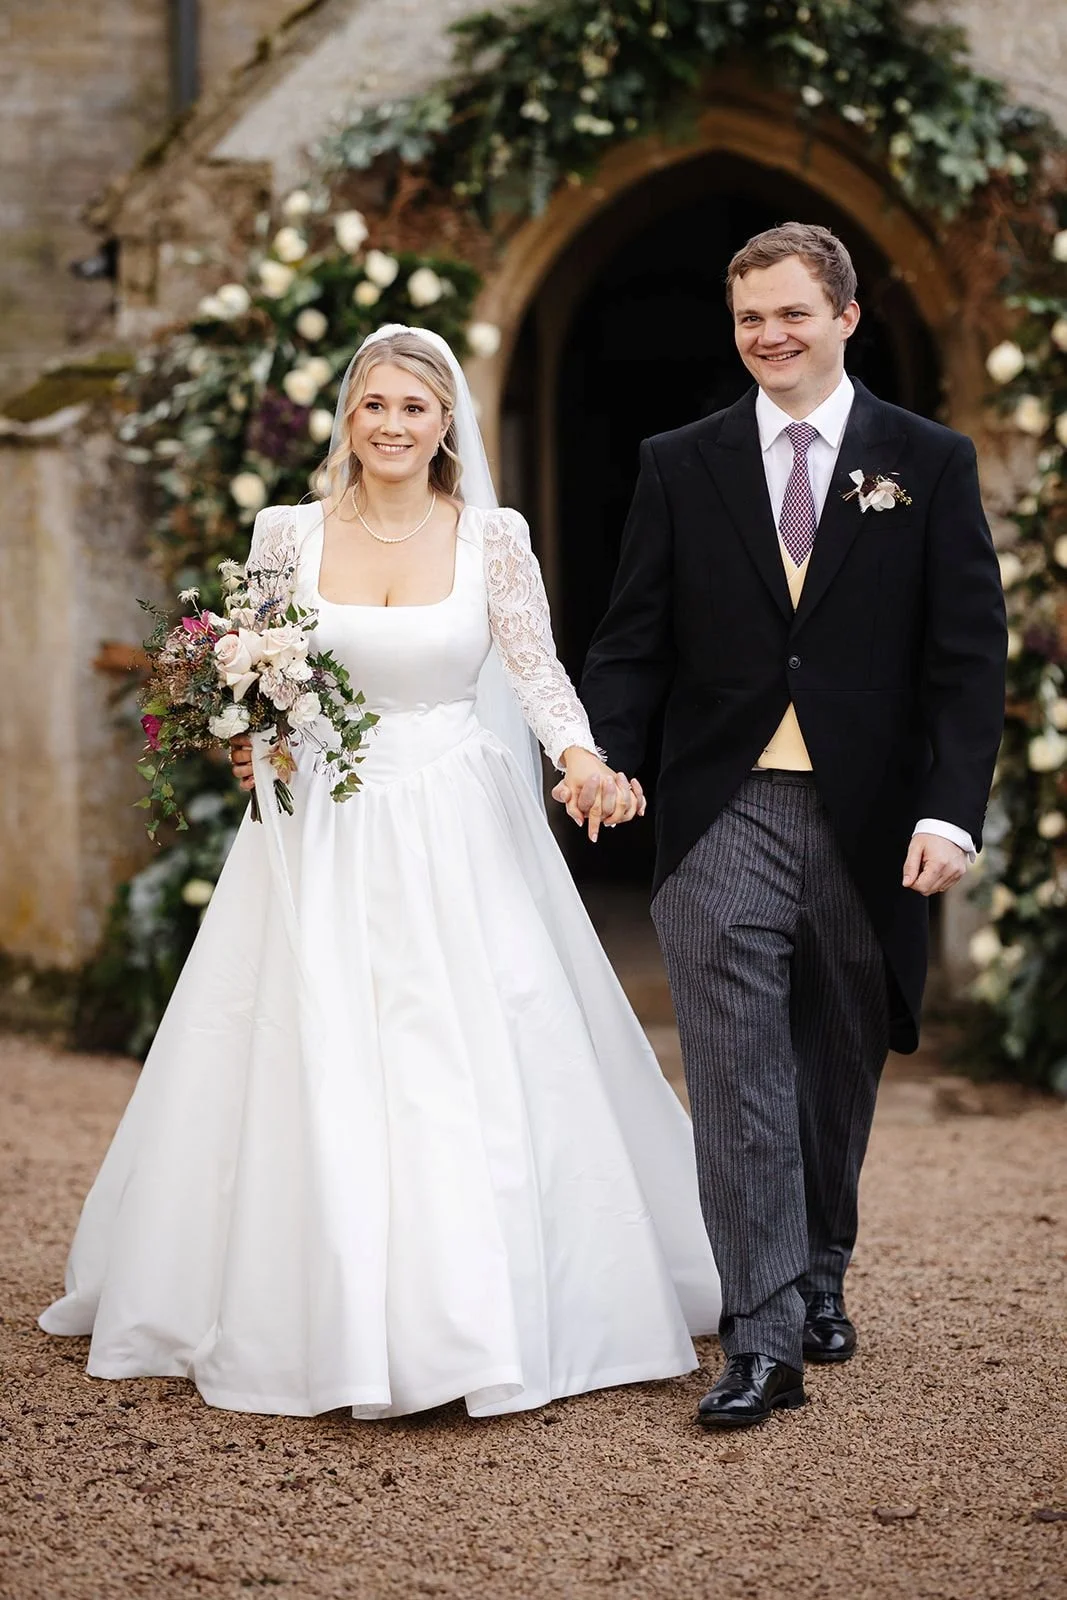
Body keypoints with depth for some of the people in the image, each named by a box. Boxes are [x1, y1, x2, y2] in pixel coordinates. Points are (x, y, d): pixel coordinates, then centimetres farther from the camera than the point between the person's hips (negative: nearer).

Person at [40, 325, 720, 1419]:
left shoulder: (493, 537, 0)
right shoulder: (287, 534, 3)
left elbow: (538, 671, -6)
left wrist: (581, 757, -25)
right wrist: (246, 747, -10)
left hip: (459, 835, -1)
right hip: (323, 831, 1)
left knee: (479, 1072, -2)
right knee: (314, 1077, 1)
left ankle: (484, 1323, 11)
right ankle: (325, 1324, 16)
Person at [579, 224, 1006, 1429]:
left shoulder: (930, 464, 3)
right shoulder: (681, 466, 6)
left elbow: (967, 655, -1)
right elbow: (634, 641, 5)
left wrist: (951, 810, -12)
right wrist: (597, 759, -12)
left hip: (868, 823, 0)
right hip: (725, 818, 0)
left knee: (839, 1072, 14)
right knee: (738, 1083, -5)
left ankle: (819, 1275, 35)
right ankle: (762, 1341, -2)